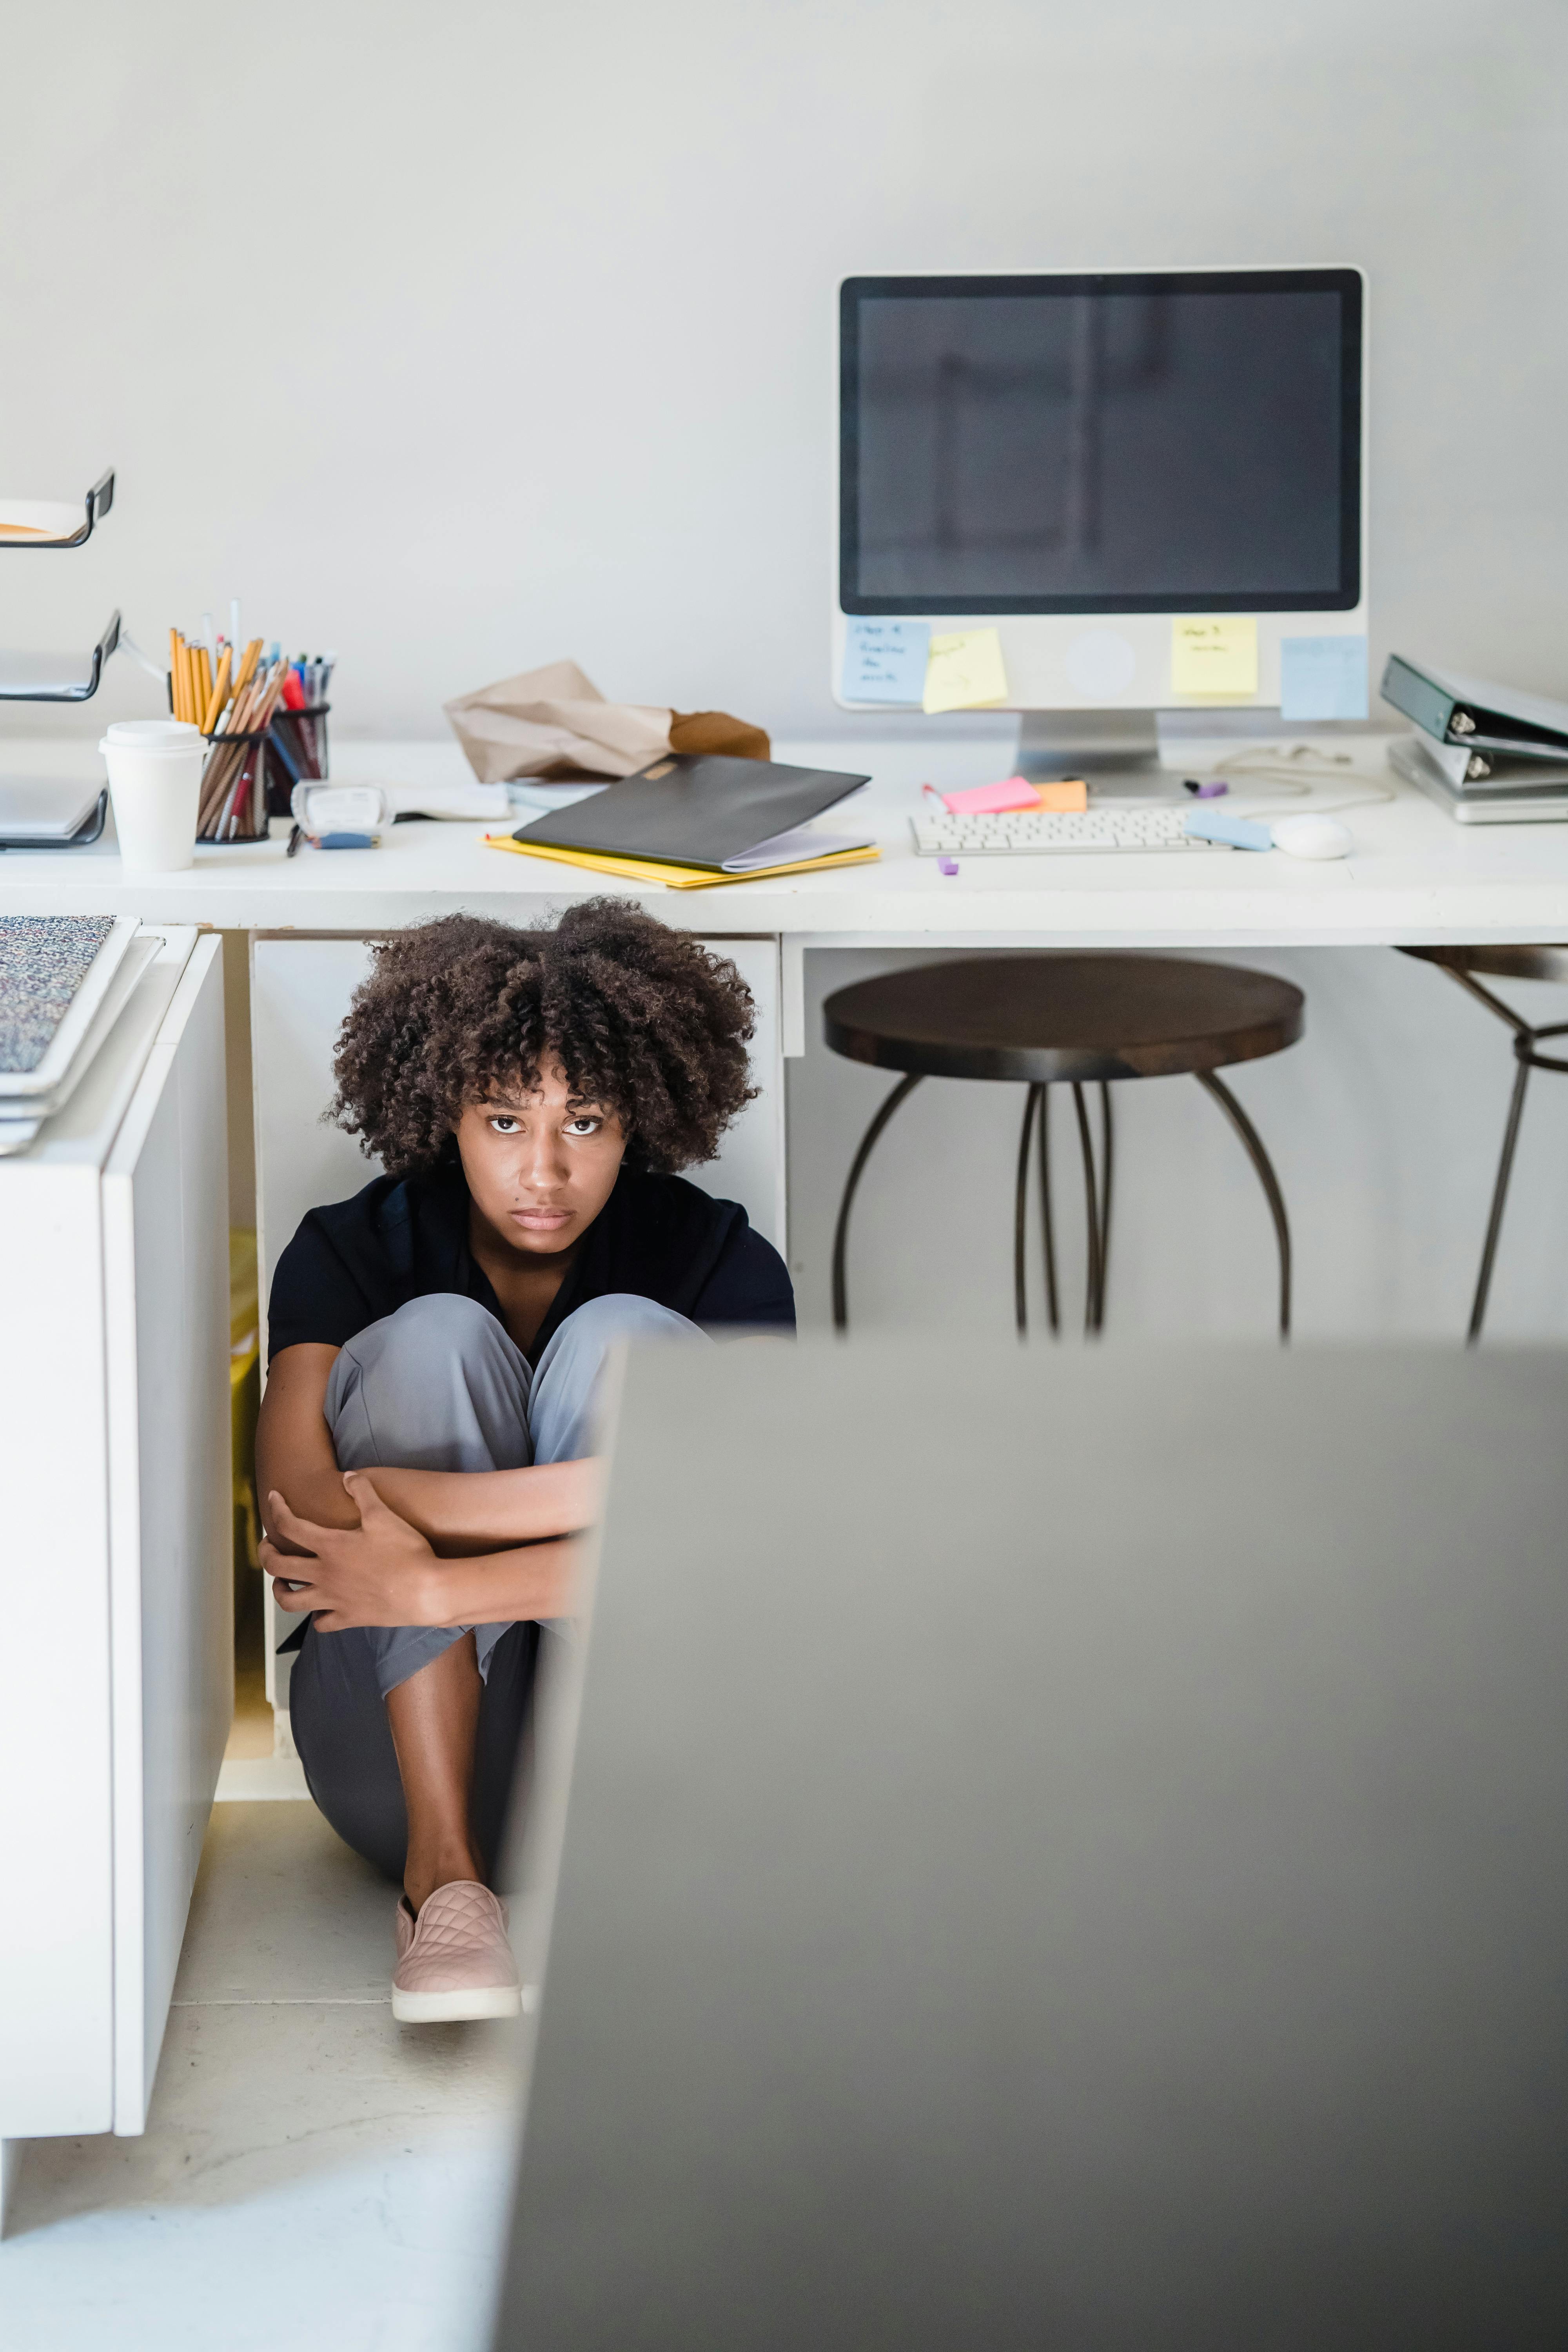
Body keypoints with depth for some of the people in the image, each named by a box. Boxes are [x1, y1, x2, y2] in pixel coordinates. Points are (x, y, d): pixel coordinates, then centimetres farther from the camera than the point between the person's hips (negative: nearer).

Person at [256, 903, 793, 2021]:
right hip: (413, 1749, 1)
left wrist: (427, 1588, -34)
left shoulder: (720, 1264, -8)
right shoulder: (352, 1253, -6)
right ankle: (443, 1865, -27)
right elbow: (298, 1517, -24)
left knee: (622, 1342, -20)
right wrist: (647, 1478, -33)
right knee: (433, 1338, -21)